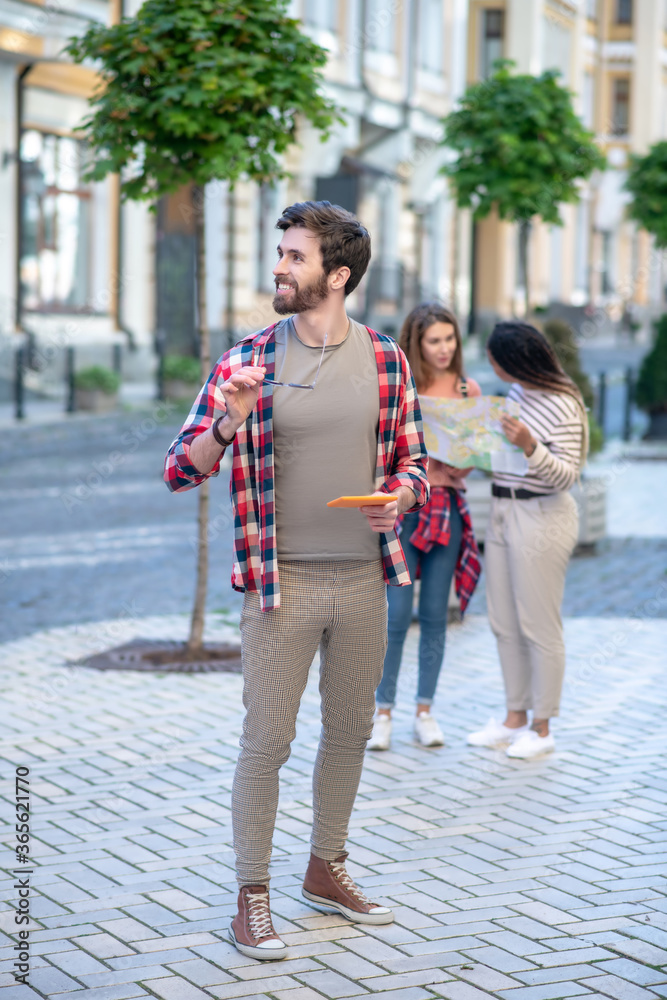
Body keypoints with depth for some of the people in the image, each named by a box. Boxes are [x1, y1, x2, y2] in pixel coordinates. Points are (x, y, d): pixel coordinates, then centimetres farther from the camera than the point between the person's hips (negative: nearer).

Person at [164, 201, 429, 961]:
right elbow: (179, 471, -7)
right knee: (266, 740, -2)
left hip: (363, 578, 3)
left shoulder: (385, 361, 3)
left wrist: (398, 495, -11)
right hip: (281, 581, -3)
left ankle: (326, 869, 33)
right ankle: (251, 900, 10)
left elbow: (413, 461, 11)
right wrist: (229, 422, -26)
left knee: (350, 731, 15)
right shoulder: (248, 361, -4)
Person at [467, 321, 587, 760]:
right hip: (503, 513, 9)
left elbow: (566, 475, -20)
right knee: (505, 624, 13)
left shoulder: (562, 405, -16)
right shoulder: (515, 393, 10)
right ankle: (515, 718, 25)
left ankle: (542, 728, 11)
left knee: (540, 626, 0)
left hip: (542, 518, -9)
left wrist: (530, 446, -34)